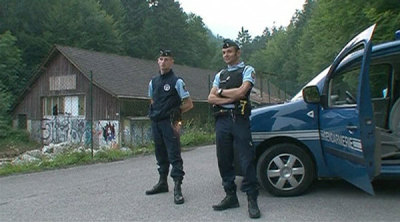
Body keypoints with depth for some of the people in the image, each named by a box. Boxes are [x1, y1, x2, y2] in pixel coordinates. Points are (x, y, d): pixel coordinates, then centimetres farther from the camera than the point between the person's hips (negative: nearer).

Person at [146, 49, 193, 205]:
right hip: (156, 122, 7)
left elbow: (189, 104, -2)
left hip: (169, 123, -6)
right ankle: (162, 183, 28)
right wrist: (154, 112, 10)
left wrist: (175, 112, 0)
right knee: (160, 154, 16)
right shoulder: (153, 82, 14)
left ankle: (177, 188, -10)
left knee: (174, 155, -10)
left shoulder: (177, 81, -3)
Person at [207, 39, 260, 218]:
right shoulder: (220, 75, 21)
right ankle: (231, 196, 17)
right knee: (224, 161, 7)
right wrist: (231, 98, -7)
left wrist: (221, 92, 1)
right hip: (221, 121, 6)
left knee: (246, 160, -7)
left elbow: (241, 91, -12)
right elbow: (211, 98, 8)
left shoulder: (247, 70, 6)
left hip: (239, 120, -5)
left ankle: (252, 199, -1)